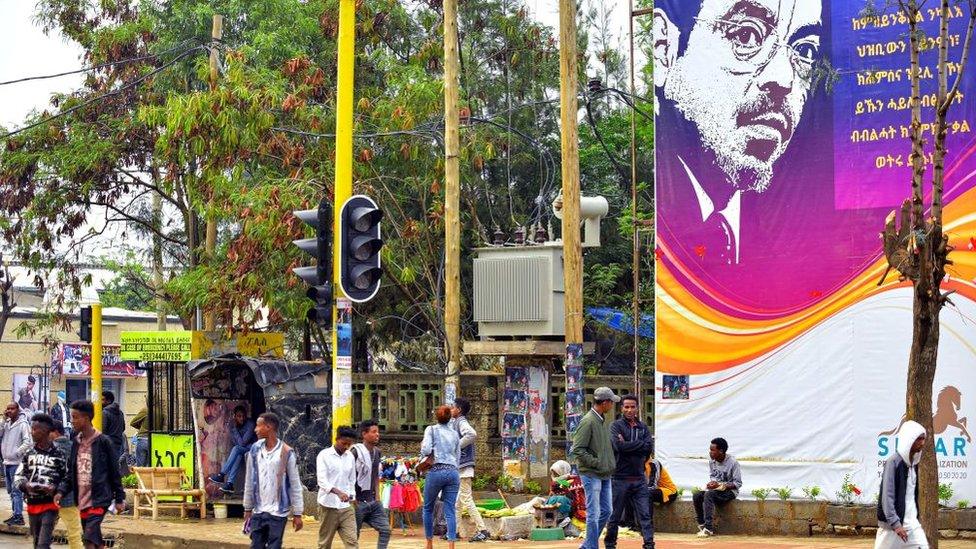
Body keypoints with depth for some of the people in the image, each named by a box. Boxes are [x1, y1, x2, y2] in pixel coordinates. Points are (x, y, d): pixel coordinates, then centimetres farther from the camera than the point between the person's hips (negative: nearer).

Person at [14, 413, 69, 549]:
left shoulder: (58, 455, -4)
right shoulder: (29, 455, 8)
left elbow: (66, 478, 0)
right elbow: (19, 476, 9)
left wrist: (59, 491, -18)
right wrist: (25, 485, -12)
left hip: (50, 504, -5)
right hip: (32, 504, 5)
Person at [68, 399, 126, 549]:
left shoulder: (103, 442, -7)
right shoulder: (76, 443, 9)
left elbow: (114, 472, -3)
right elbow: (71, 473, 14)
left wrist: (119, 499, -1)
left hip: (99, 499, -6)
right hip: (82, 500, 6)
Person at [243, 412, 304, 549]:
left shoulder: (286, 453, -8)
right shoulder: (255, 449, 4)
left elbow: (295, 485, -5)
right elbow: (249, 481, 10)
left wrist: (297, 513, -6)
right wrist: (247, 508, 11)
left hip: (278, 512, -4)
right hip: (258, 512, 4)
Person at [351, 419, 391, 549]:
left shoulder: (377, 452, 9)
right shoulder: (355, 452, -14)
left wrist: (377, 495, 12)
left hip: (373, 501, 7)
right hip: (358, 502, -7)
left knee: (385, 530, 1)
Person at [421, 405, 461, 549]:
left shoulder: (431, 429, 3)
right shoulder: (455, 434, 17)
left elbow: (426, 450, -9)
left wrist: (423, 456, 11)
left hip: (436, 471, -3)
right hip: (453, 472, 3)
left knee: (428, 508, 14)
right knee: (450, 511, -1)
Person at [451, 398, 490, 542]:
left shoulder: (461, 422, -11)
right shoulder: (456, 422, 18)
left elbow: (472, 434, -31)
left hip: (463, 468, -10)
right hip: (459, 467, 10)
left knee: (466, 501, -11)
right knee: (456, 502, 13)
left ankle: (483, 531, -12)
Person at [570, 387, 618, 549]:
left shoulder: (603, 421, 12)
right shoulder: (588, 421, -15)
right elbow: (577, 450, -19)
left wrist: (610, 464, 8)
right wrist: (596, 463, -18)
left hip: (605, 474, 9)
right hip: (591, 474, -9)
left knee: (606, 511, 12)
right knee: (594, 514, -4)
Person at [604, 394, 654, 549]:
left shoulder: (643, 427, 12)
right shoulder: (616, 426, 0)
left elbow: (649, 448, -3)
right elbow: (619, 446, -18)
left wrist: (628, 445, -10)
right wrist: (640, 444, -9)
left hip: (639, 479, 3)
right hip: (620, 478, -3)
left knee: (645, 514, -2)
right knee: (615, 516, 5)